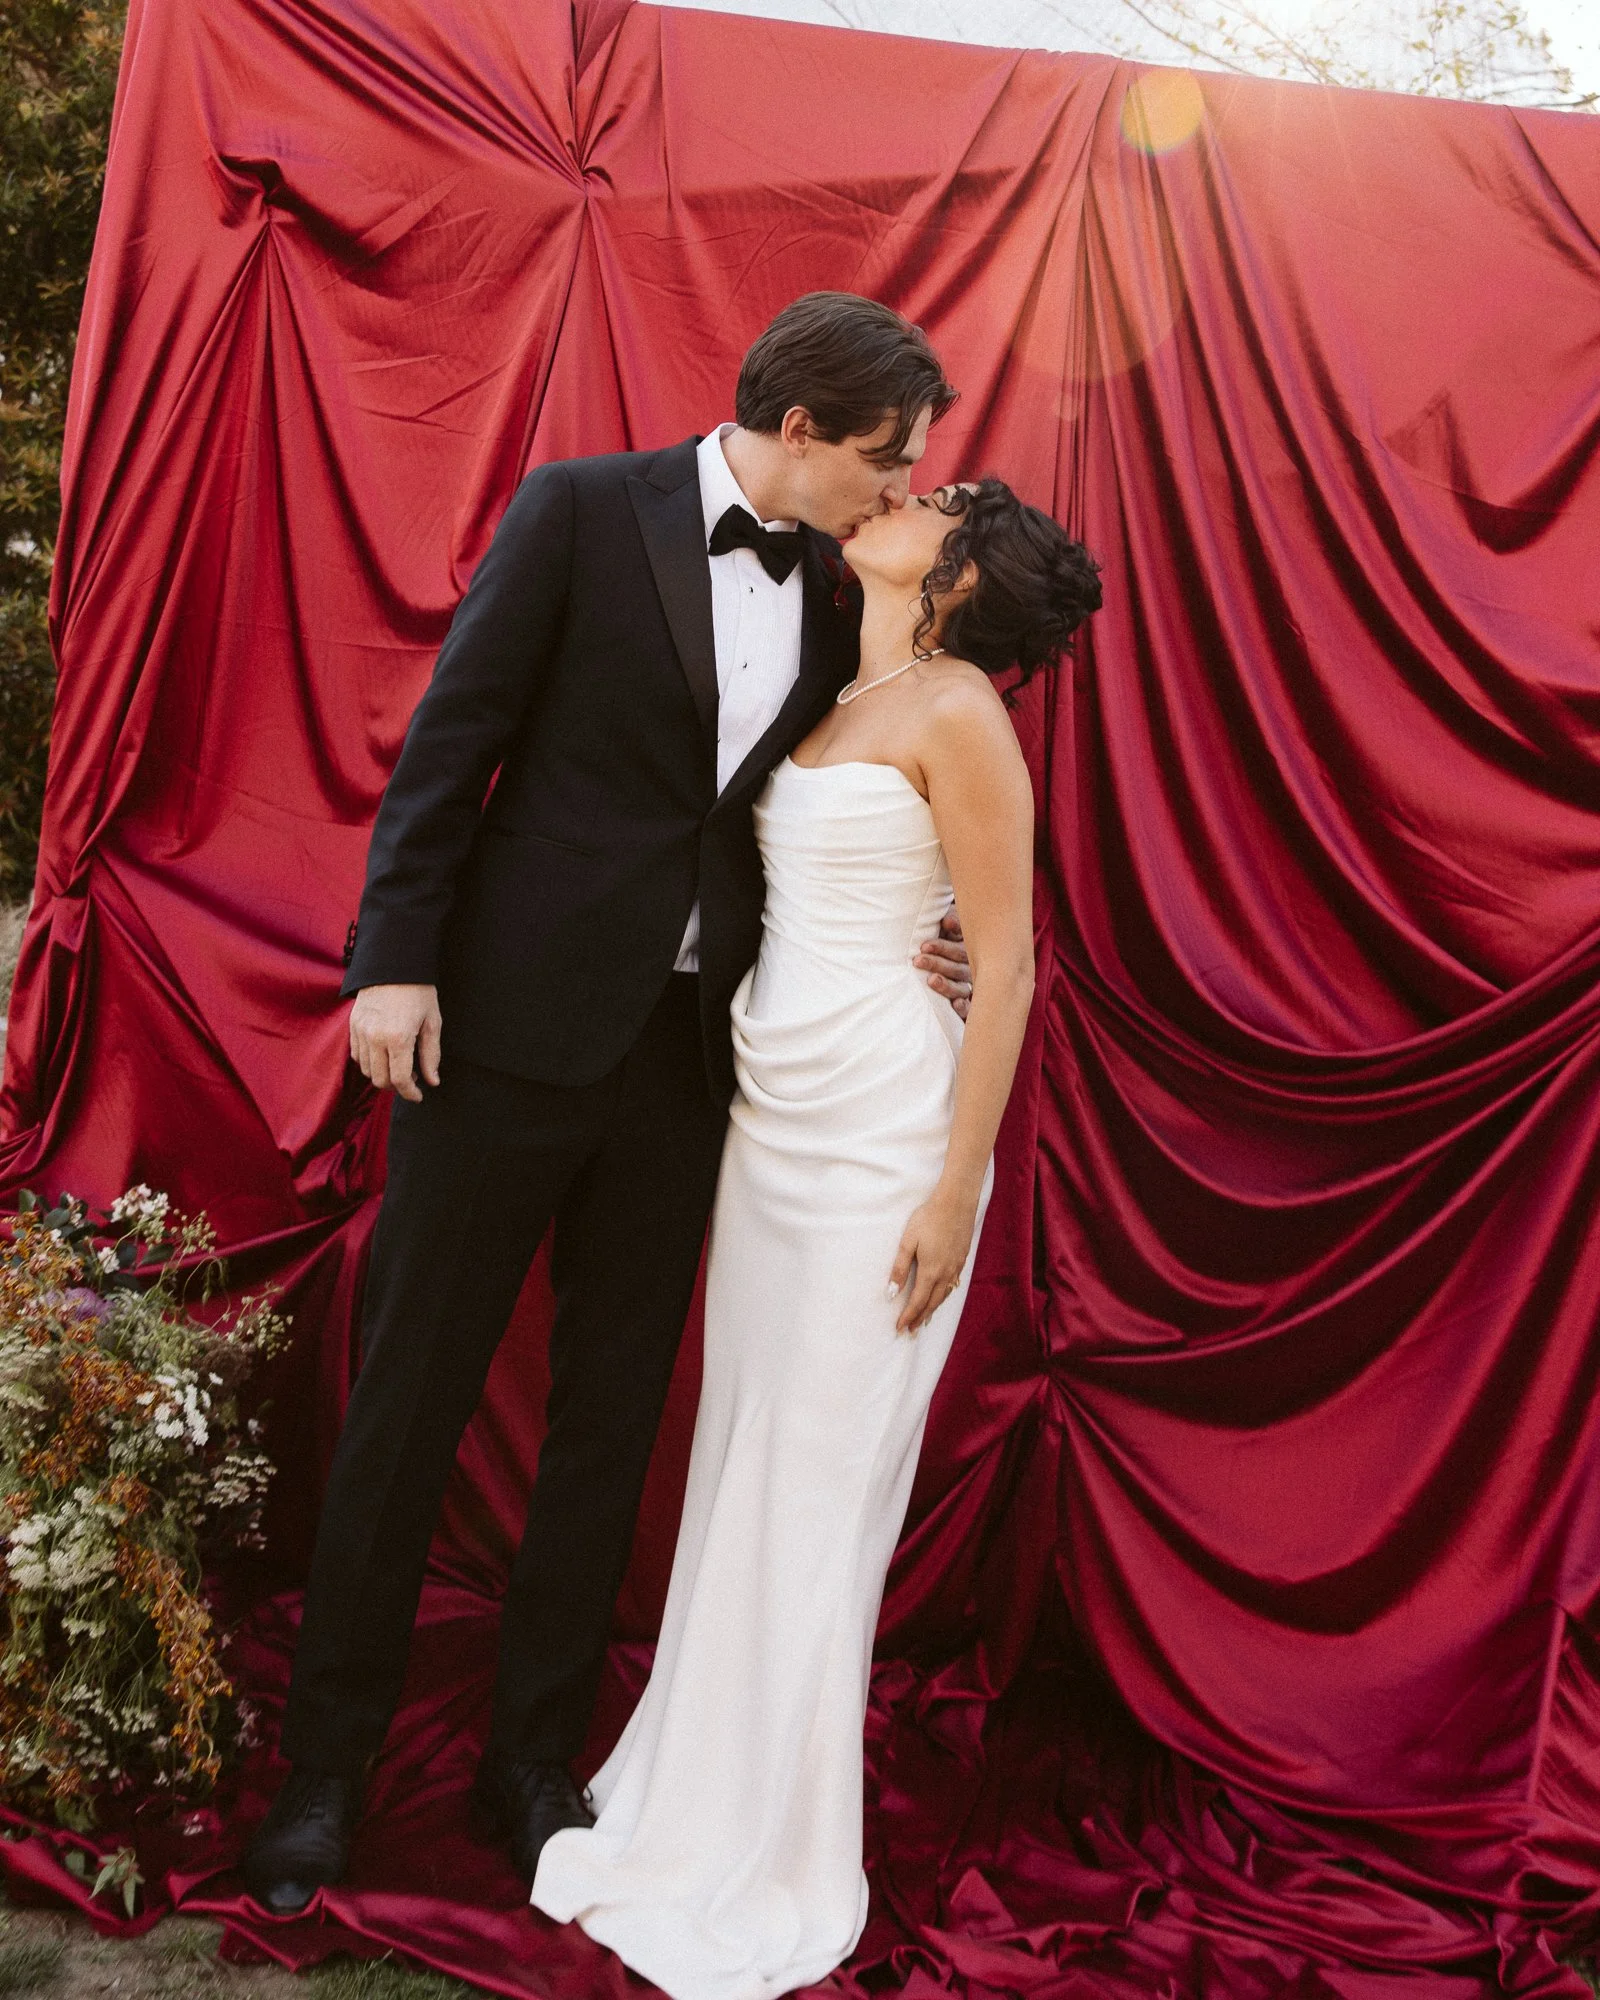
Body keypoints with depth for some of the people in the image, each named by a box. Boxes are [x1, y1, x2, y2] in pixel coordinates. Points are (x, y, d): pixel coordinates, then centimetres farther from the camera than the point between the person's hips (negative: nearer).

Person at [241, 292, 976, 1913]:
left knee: (612, 1417, 11)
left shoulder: (838, 599, 9)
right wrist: (393, 961, -13)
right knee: (410, 1397, 6)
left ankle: (531, 1762, 28)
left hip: (686, 1050, 5)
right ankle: (327, 1761, 24)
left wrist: (896, 942, -5)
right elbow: (449, 741, -7)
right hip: (509, 1021, -4)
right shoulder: (582, 511, -4)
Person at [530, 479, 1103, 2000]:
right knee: (741, 1457, 15)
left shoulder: (958, 711, -11)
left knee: (817, 1485, 3)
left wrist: (954, 1194, -15)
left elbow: (1006, 969, -13)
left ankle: (763, 1867, 21)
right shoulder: (837, 706, 13)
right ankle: (694, 1793, 32)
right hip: (773, 1114, 8)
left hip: (880, 1132, -7)